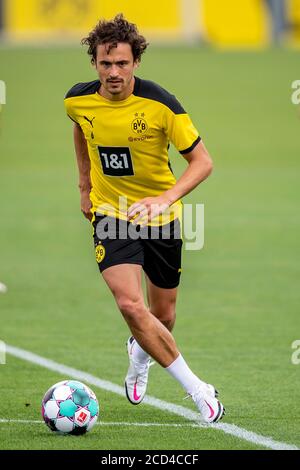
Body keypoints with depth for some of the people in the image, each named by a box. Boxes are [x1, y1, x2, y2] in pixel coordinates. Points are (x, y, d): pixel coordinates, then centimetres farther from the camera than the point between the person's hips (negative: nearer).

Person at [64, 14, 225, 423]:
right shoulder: (78, 100, -10)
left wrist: (166, 197, -32)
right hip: (110, 214, 1)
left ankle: (139, 353, 50)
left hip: (160, 217, -1)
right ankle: (197, 390, -10)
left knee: (162, 315, 11)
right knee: (130, 304, -21)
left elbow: (202, 161, -16)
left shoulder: (160, 104, -21)